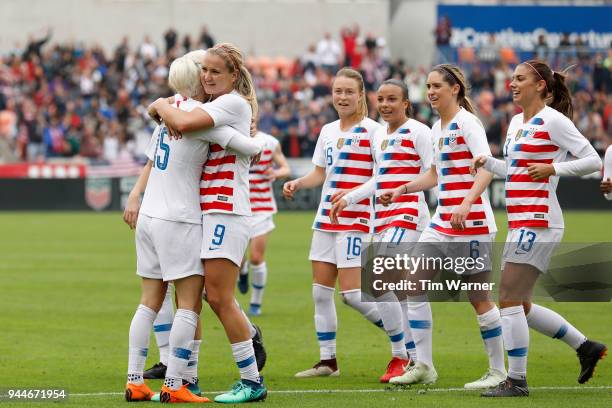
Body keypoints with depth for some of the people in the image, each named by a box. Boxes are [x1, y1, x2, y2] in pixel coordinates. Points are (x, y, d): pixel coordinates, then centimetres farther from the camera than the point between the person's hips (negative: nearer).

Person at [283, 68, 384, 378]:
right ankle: (327, 361, 13)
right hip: (326, 218, 8)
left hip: (355, 218, -8)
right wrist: (297, 183, 1)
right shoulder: (328, 131, 14)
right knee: (320, 291, 6)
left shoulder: (371, 130, -7)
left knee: (351, 292, -13)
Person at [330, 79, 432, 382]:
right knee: (396, 290, 8)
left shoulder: (418, 132, -6)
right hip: (382, 219, 8)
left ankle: (399, 356, -8)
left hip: (407, 215, -8)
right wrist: (348, 198, 19)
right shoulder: (378, 135, 18)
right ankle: (415, 358, 17)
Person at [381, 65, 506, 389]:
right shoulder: (437, 128, 15)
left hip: (470, 222, -9)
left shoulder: (466, 122, -11)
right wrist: (402, 190, 19)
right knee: (414, 287, 3)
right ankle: (423, 366, 8)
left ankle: (498, 371, 7)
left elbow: (487, 168, -22)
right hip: (442, 222, 9)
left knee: (478, 298, -4)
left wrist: (466, 204, -34)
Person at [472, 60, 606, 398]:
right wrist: (487, 162, 9)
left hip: (538, 221, -10)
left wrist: (552, 169, -23)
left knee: (509, 301, -9)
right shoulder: (516, 123, 16)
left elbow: (593, 161, -12)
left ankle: (516, 380, -3)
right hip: (519, 224, 10)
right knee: (520, 305, 13)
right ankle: (585, 347, 23)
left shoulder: (552, 120, -10)